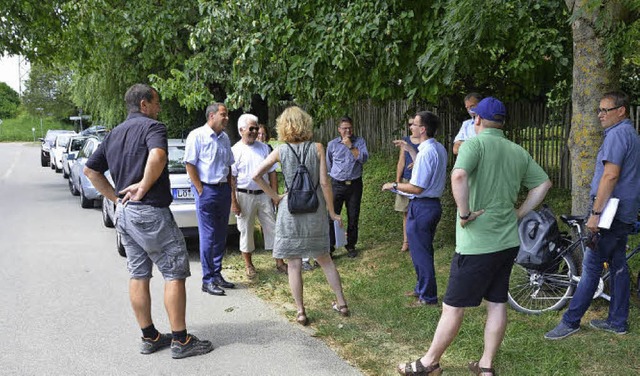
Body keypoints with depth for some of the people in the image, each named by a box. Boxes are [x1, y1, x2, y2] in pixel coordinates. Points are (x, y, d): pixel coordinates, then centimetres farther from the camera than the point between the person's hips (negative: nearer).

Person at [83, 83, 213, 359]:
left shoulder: (114, 134, 16)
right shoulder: (152, 126, -10)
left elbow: (90, 170, 18)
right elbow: (158, 156, -31)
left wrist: (116, 197, 14)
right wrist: (144, 187, -18)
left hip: (124, 213, 9)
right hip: (150, 212, -9)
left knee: (138, 275, 13)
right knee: (174, 273, -1)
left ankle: (149, 337, 21)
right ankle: (180, 341, 3)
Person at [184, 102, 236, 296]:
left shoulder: (224, 138, 13)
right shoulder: (197, 135, -8)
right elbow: (190, 164, -11)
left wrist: (231, 190, 13)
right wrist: (201, 191, -13)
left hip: (223, 189, 7)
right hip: (206, 189, -7)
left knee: (221, 236, 11)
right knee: (208, 236, -3)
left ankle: (217, 275, 22)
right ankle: (208, 280, 4)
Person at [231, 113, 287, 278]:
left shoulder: (264, 148, 7)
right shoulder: (235, 151, -4)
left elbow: (272, 172, 10)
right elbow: (231, 178, -6)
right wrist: (233, 201, -11)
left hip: (263, 194, 3)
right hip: (244, 195, -3)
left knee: (272, 228, 5)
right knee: (246, 230, 6)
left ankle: (279, 262, 14)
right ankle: (248, 264, 20)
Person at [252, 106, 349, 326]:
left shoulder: (281, 151, -3)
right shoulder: (317, 148, -5)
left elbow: (256, 176, -5)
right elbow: (324, 182, -8)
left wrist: (274, 196, 5)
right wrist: (332, 211, 1)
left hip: (290, 209, -1)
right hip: (315, 209, 1)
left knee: (294, 264, 7)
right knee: (324, 259, 17)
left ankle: (300, 312, 10)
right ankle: (341, 303, 23)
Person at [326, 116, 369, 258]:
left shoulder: (359, 141, 2)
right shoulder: (332, 144, 4)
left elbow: (363, 158, -14)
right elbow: (328, 165, 17)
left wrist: (350, 146, -16)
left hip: (354, 184, 0)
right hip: (337, 185, 0)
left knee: (353, 217, 8)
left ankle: (351, 246, 21)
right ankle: (329, 247, 0)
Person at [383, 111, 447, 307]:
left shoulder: (426, 152, -23)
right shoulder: (439, 148, 7)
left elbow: (417, 188, -23)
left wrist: (393, 185, -9)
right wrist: (410, 149, 22)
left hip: (422, 207, -10)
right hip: (433, 204, 10)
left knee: (420, 252, 3)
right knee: (424, 250, 22)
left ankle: (428, 296, 14)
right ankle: (422, 288, 36)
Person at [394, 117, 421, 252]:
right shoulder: (405, 140, 10)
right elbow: (401, 162, 8)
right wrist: (397, 181, 1)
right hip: (407, 180, 3)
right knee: (406, 213, 5)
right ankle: (406, 241, 12)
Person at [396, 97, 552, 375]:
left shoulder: (475, 143, -12)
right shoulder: (518, 152, 9)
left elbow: (458, 176, -31)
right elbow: (543, 184, 16)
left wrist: (465, 213, -19)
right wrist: (518, 214, 14)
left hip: (477, 244, -7)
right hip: (508, 241, 7)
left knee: (453, 307, 4)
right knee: (497, 303, 14)